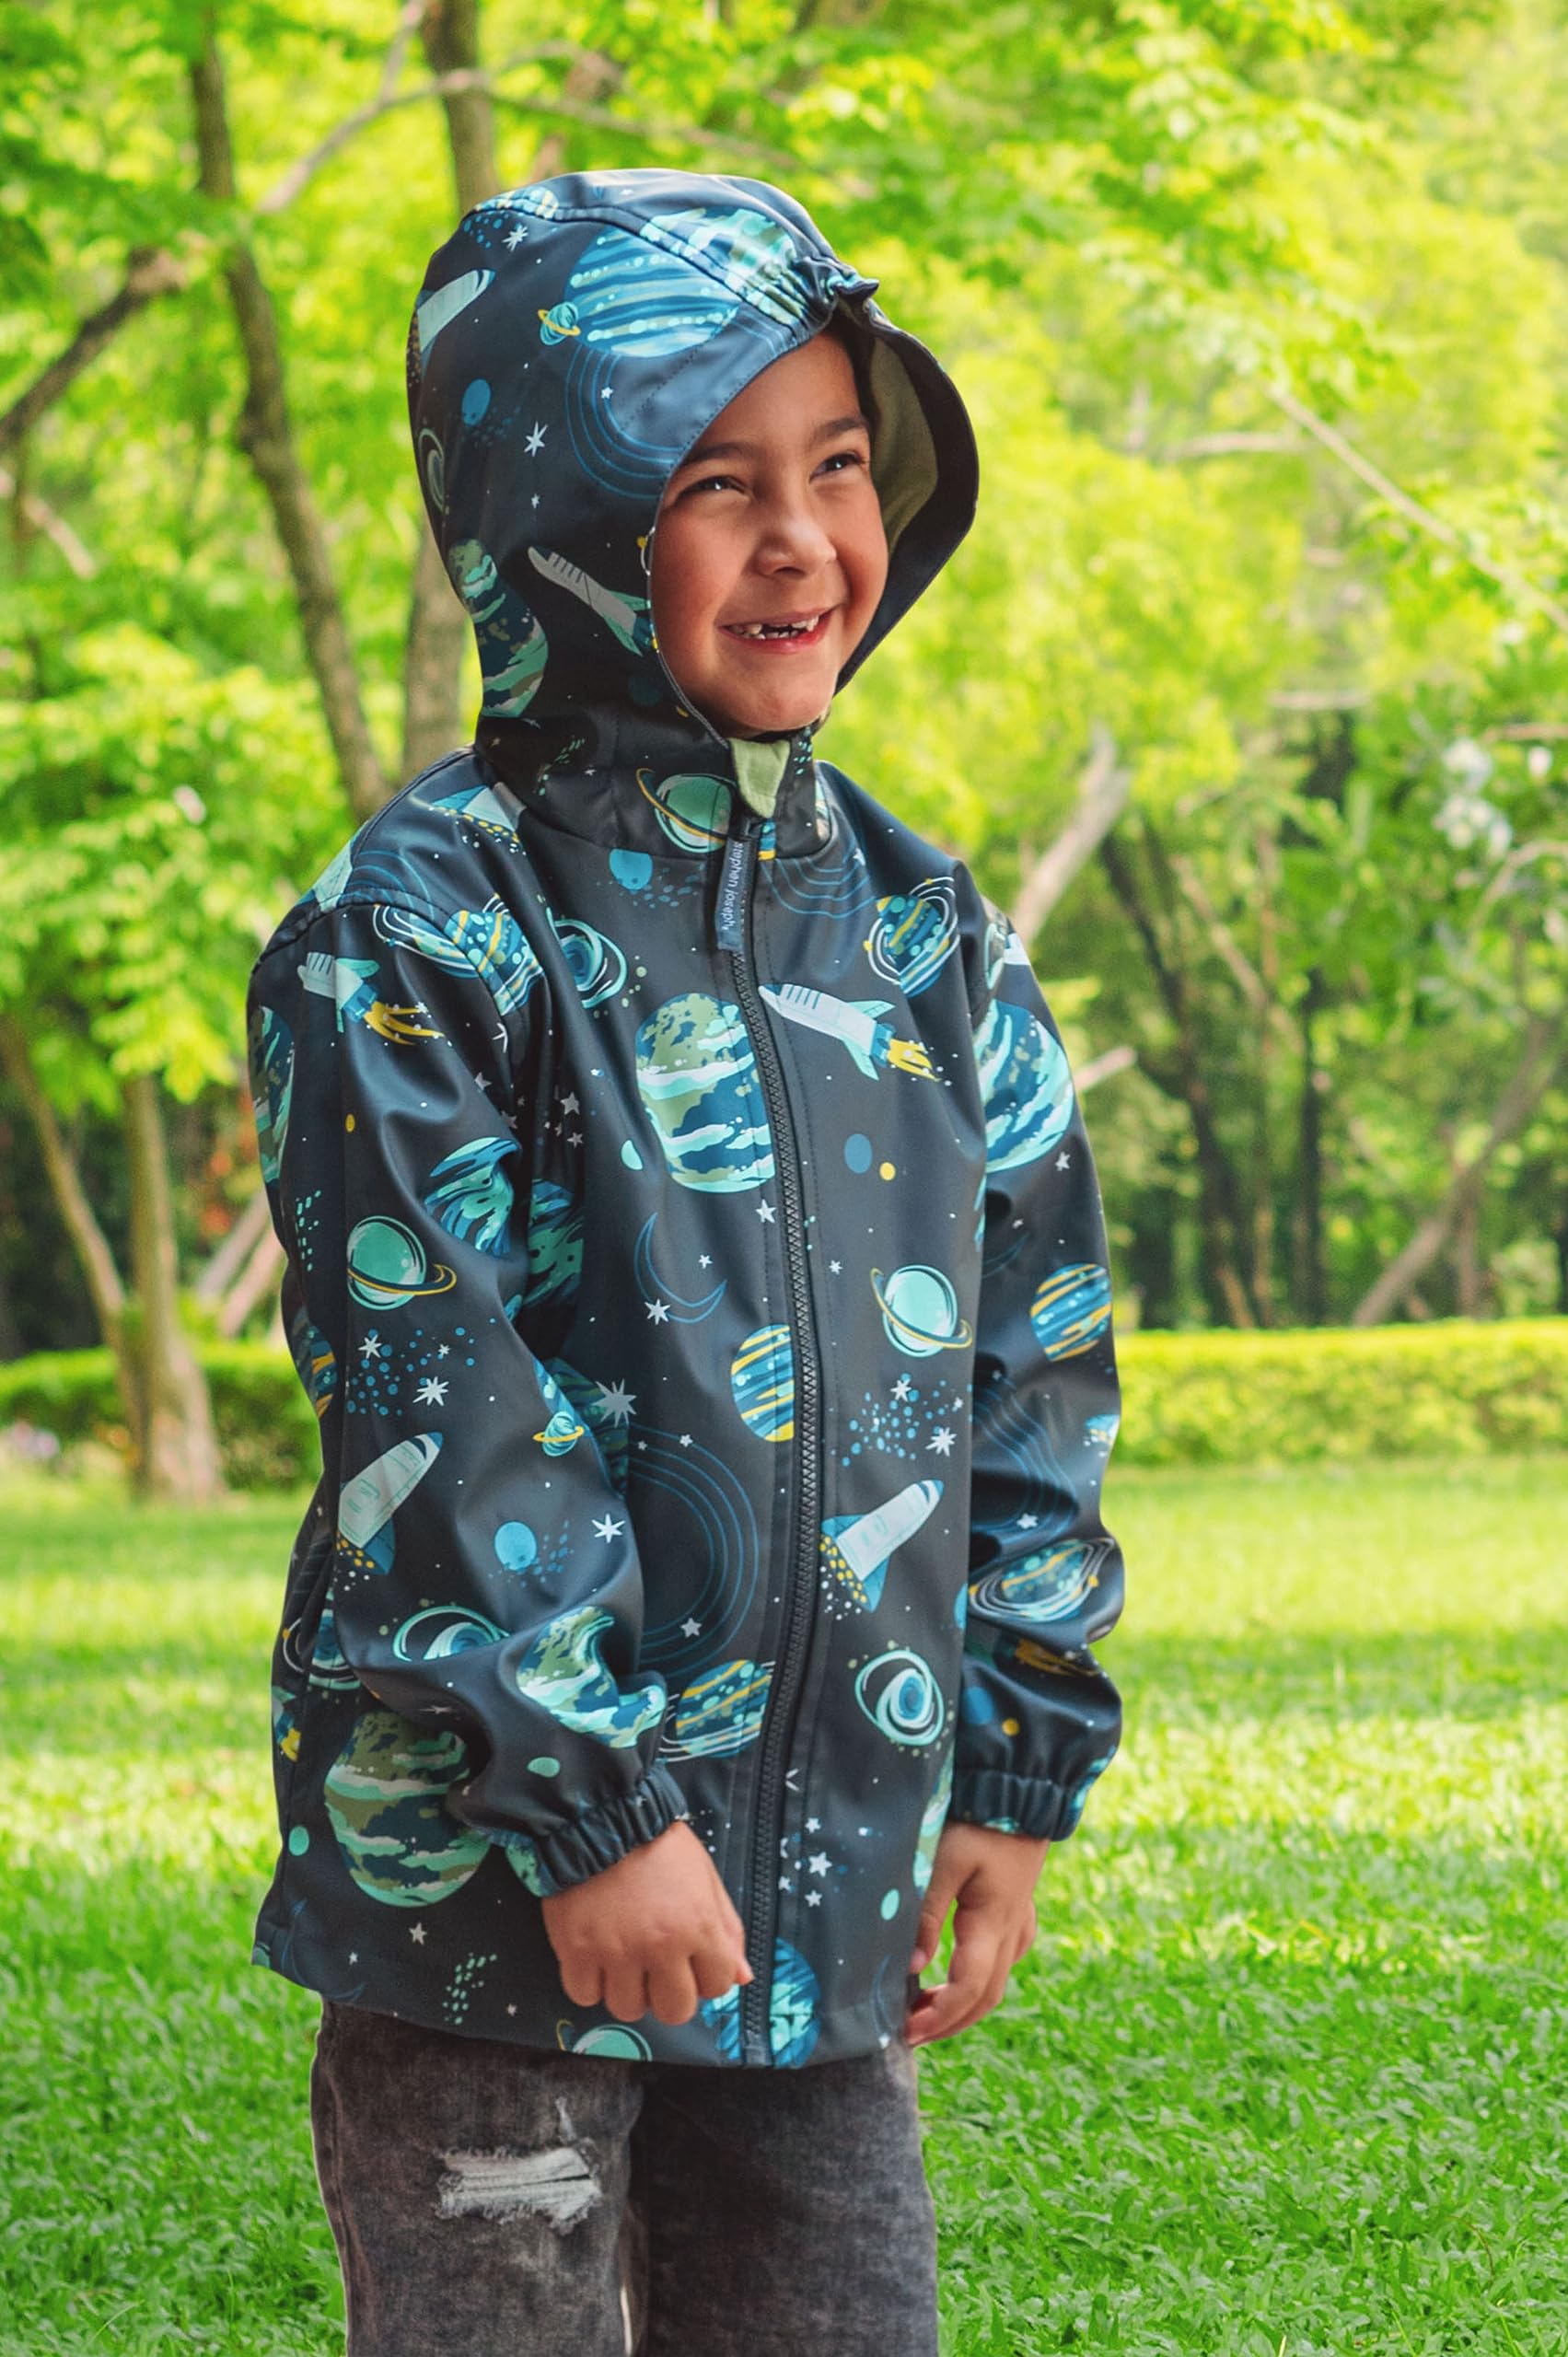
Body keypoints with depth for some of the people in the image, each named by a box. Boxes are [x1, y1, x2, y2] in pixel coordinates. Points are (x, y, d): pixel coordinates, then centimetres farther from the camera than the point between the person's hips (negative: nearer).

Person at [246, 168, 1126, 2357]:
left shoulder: (926, 931, 9)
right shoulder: (420, 932, -10)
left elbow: (1031, 1371, 13)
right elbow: (432, 1402, -15)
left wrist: (1018, 1771, 10)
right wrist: (594, 1810, -18)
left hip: (827, 1889, 5)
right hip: (490, 1884, -5)